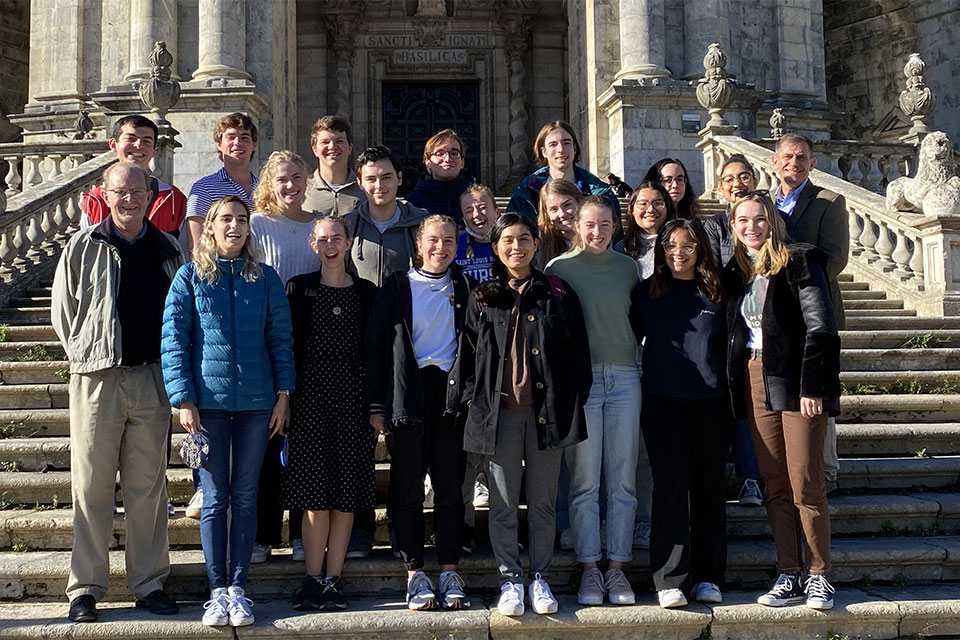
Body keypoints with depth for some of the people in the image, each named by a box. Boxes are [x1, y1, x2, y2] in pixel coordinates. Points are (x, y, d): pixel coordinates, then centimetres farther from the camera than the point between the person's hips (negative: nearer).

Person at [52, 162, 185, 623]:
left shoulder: (167, 250, 8)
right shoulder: (82, 247, 1)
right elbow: (62, 311, 8)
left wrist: (169, 366, 10)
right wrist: (87, 356, 6)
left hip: (152, 379, 2)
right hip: (97, 378, -2)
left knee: (148, 486, 8)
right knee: (91, 486, 2)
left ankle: (149, 581, 18)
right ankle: (85, 587, 12)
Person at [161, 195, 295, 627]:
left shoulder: (266, 279, 6)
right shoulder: (190, 277, 2)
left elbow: (281, 340, 7)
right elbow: (174, 342, -1)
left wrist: (283, 394, 0)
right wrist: (184, 399, -8)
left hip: (256, 401, 1)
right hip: (209, 400, -1)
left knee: (245, 497, 6)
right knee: (214, 499, 3)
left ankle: (237, 588, 14)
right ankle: (217, 590, 12)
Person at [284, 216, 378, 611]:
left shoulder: (366, 292, 9)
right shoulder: (299, 289, 6)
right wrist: (284, 398, -3)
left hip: (352, 396, 1)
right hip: (309, 394, -1)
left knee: (347, 491, 2)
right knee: (315, 491, -2)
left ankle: (333, 578, 9)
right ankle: (313, 577, 6)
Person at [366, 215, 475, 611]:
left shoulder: (464, 288, 12)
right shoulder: (397, 288, 6)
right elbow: (377, 345, 3)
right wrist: (377, 404, -4)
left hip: (451, 393, 2)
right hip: (408, 395, -1)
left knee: (450, 485, 3)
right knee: (407, 487, 0)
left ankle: (449, 572, 9)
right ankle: (415, 574, 7)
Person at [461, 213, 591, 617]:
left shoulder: (558, 294, 7)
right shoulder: (482, 298, 9)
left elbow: (577, 353, 6)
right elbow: (469, 353, 9)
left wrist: (574, 402, 1)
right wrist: (474, 399, 0)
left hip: (547, 411, 0)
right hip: (499, 411, 0)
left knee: (543, 501, 7)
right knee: (503, 503, 4)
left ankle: (540, 579, 17)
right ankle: (510, 580, 14)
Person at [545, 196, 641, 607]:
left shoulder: (628, 267, 12)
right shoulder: (559, 268, 4)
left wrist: (631, 358, 9)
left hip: (624, 377, 3)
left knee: (623, 480, 3)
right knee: (584, 481, 0)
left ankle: (617, 569, 11)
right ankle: (590, 569, 8)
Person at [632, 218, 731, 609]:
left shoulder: (715, 293, 10)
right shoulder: (647, 293, 8)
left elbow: (728, 343, 14)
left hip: (710, 401, 1)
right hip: (663, 400, -1)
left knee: (708, 485, 4)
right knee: (671, 485, -7)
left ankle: (708, 577, 12)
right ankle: (670, 580, -5)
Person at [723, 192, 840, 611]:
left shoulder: (799, 262, -3)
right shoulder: (734, 273, 15)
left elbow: (820, 327, -10)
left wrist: (812, 385, -18)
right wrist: (736, 390, 7)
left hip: (795, 382, -5)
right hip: (754, 383, 6)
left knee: (806, 485, -5)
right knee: (775, 487, 7)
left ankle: (818, 577, 5)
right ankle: (789, 576, 13)